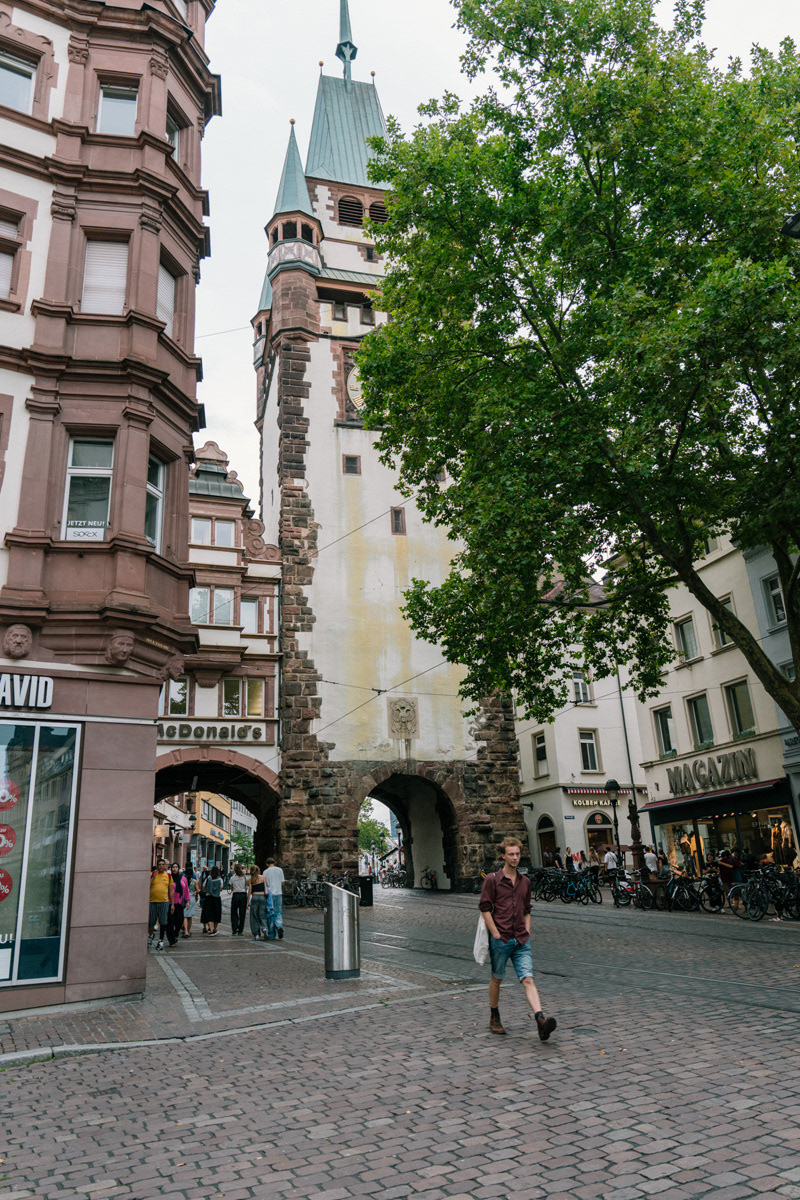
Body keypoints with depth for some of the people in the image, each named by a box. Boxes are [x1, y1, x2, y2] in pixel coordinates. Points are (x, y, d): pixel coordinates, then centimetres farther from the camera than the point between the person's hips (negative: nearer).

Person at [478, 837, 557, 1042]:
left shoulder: (525, 881, 11)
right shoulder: (492, 879, -5)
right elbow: (485, 909, -7)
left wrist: (527, 932, 9)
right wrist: (496, 934, -10)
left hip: (521, 940, 3)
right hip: (500, 939, -3)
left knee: (528, 979, -8)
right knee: (496, 979, 10)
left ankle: (540, 1020, -19)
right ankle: (494, 1018, 28)